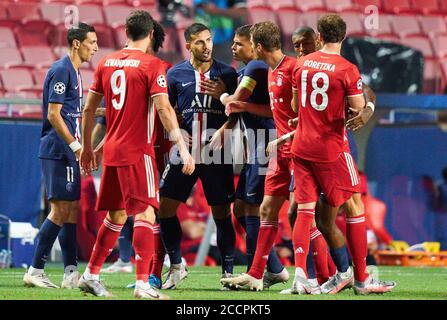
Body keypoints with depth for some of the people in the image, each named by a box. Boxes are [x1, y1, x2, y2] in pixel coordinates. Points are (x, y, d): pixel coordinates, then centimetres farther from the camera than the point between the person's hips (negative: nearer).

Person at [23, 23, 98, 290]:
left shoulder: (74, 72, 18)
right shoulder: (61, 70, -12)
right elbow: (53, 114, -18)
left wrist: (79, 146, 21)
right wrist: (75, 145, -20)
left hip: (67, 151, 10)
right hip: (58, 150, -10)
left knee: (73, 209, 8)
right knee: (61, 209, -11)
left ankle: (71, 273, 9)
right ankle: (36, 271, -9)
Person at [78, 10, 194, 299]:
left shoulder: (107, 63, 10)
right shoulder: (152, 65, -7)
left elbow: (89, 108, 13)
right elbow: (163, 109, -16)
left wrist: (87, 146, 23)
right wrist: (183, 148, -14)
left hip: (111, 151, 6)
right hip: (138, 151, -6)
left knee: (116, 215, 17)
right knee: (145, 214, -8)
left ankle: (91, 275, 20)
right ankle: (143, 283, -16)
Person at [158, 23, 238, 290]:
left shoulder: (227, 74, 4)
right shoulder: (175, 74, 5)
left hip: (217, 154, -1)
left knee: (222, 212, 2)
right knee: (166, 207, -3)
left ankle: (228, 270, 11)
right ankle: (176, 266, 12)